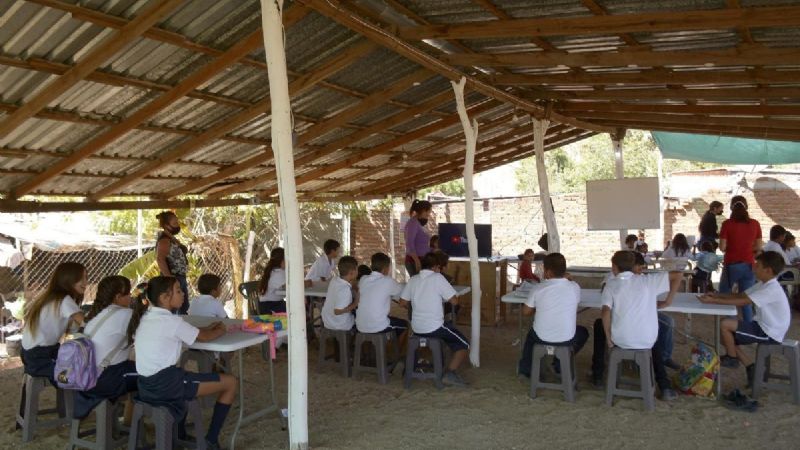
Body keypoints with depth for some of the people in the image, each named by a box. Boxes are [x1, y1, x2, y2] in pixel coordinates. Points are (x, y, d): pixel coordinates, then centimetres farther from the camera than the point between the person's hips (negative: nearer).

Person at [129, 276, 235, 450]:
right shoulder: (171, 321, -14)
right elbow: (204, 337, -2)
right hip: (165, 385, -9)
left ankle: (179, 435, 40)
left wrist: (208, 327, 15)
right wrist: (220, 330, 18)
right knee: (230, 383, 0)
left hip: (147, 386, 9)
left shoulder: (144, 318, 9)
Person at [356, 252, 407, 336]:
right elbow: (402, 291, 4)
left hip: (360, 328, 6)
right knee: (404, 324, 23)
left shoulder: (363, 280, 3)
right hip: (378, 328, -5)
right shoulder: (388, 281, -11)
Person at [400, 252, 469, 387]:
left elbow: (403, 303, 8)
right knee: (464, 345, 9)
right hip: (434, 327, -7)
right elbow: (454, 300, -10)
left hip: (416, 328, 7)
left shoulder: (413, 280, 4)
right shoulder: (438, 278, -10)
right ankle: (450, 374, -7)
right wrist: (443, 298, 10)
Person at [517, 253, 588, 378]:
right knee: (583, 332, 34)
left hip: (542, 338, 1)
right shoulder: (574, 287, -11)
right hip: (567, 340, 0)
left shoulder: (538, 289, -14)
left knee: (532, 333, 37)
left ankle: (526, 368, 47)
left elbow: (526, 311, 0)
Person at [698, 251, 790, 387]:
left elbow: (741, 302, -30)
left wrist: (713, 301, -28)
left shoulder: (772, 289, -26)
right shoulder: (764, 284, 6)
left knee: (725, 325, -19)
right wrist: (716, 295, -4)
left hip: (769, 333, -10)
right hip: (763, 327, 10)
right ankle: (750, 368, 11)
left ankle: (732, 359, 3)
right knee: (727, 337, 8)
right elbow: (740, 295, 9)